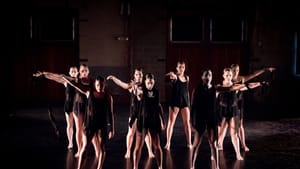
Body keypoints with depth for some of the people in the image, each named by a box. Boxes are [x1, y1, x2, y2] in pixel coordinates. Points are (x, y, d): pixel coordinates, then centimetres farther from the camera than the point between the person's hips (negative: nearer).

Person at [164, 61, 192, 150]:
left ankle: (189, 143, 11)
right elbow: (174, 78, -32)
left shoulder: (187, 77, 9)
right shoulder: (174, 76, -6)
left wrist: (188, 102, 15)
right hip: (175, 101, -4)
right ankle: (168, 143, 4)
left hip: (185, 101, 4)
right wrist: (173, 75, -56)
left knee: (187, 123, 4)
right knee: (171, 122, -2)